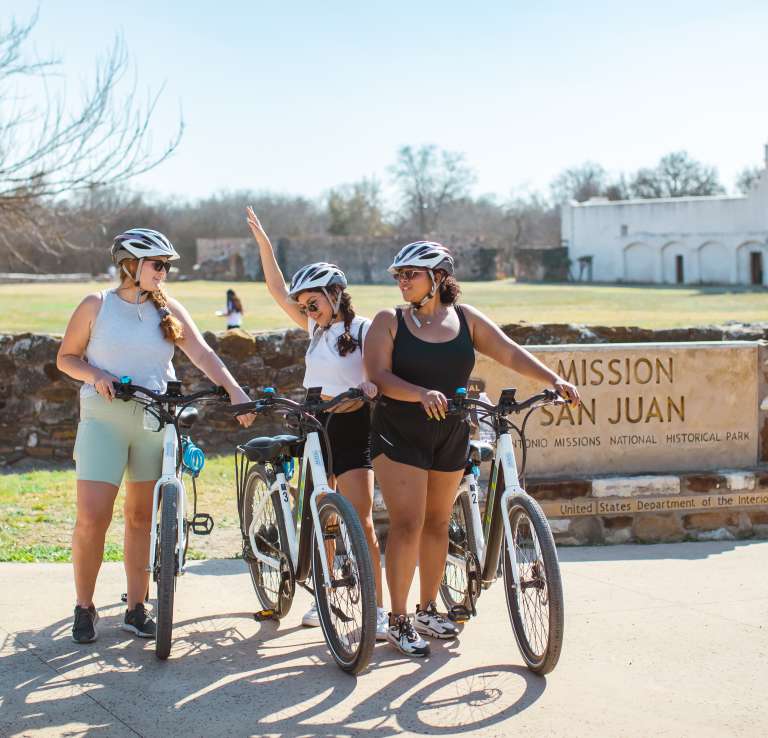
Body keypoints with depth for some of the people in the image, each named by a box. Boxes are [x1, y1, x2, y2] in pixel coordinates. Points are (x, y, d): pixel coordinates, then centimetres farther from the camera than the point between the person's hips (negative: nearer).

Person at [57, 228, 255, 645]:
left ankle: (136, 609, 16)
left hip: (155, 419, 3)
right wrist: (95, 376, -13)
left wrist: (234, 390, -18)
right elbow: (65, 358, 7)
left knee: (141, 517, 7)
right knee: (92, 518, -9)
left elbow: (201, 354, -3)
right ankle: (84, 607, 8)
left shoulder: (169, 310, 7)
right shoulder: (96, 306, 2)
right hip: (104, 417, -2)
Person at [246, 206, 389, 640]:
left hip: (352, 429, -6)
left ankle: (378, 610, -9)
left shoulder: (363, 329, -5)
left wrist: (371, 386, -34)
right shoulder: (317, 329, 12)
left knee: (361, 521, -11)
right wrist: (263, 242, 9)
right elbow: (279, 291, 12)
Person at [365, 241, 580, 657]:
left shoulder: (466, 319, 5)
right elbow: (379, 376, -14)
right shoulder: (389, 321, -3)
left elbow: (510, 354, -1)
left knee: (437, 524, 12)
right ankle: (398, 621, -3)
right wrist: (422, 394, -32)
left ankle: (427, 611, 25)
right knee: (407, 524, -10)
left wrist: (554, 380, -15)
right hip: (399, 435, -4)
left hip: (450, 437, 4)